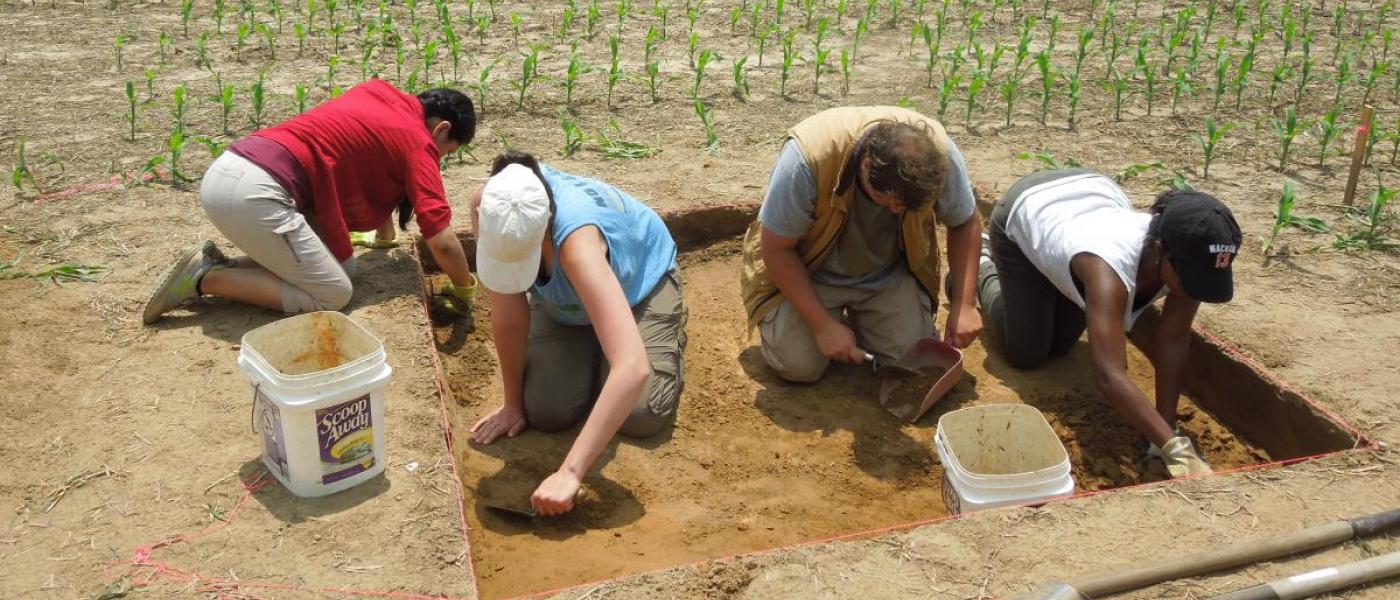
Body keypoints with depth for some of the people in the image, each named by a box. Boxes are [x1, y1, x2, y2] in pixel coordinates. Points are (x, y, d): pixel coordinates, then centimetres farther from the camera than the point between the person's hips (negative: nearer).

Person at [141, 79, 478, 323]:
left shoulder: (380, 95, 22)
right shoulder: (418, 142, -1)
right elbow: (442, 241, -4)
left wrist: (386, 238, 43)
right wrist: (464, 287, 13)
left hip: (227, 171, 9)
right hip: (254, 192, -9)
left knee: (343, 267, 14)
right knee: (333, 295, -1)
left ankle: (216, 265, 10)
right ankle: (205, 278, -3)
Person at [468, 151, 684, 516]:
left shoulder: (575, 241, -46)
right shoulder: (491, 206, -35)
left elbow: (633, 368, -54)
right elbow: (508, 317, -22)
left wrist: (570, 472, -56)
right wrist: (513, 403, -13)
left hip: (641, 281, -3)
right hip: (562, 300, 4)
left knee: (640, 417, -17)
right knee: (546, 412, -12)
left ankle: (671, 333, 15)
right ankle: (588, 348, 21)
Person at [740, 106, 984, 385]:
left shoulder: (939, 153, -27)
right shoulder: (806, 156, -36)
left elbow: (966, 223, -8)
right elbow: (776, 249, -24)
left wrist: (963, 305, -17)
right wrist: (823, 325, -24)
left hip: (889, 275, 2)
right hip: (811, 271, -2)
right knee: (799, 366, -17)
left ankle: (859, 315, 18)